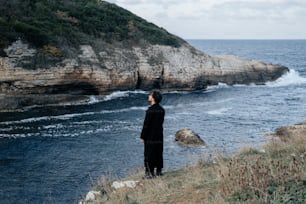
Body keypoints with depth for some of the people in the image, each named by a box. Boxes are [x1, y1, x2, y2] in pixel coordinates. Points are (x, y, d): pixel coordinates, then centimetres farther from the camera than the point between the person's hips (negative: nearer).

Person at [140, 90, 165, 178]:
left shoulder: (150, 110, -19)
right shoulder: (162, 110, 5)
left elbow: (146, 124, -16)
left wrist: (142, 136, -8)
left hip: (150, 136, -7)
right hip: (159, 136, 7)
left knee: (149, 154, 1)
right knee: (159, 154, 13)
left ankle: (150, 172, 3)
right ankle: (159, 171, 19)